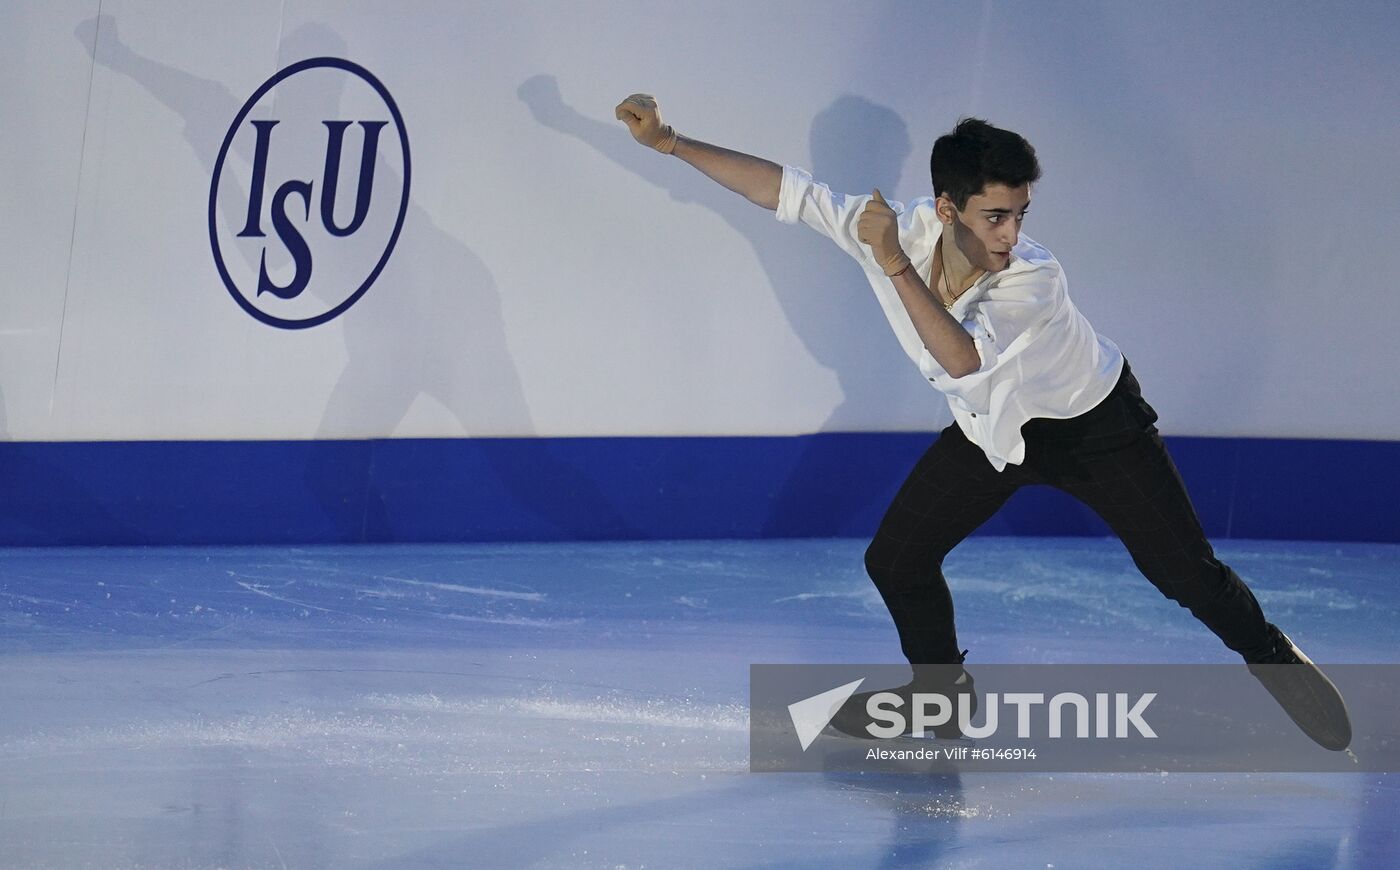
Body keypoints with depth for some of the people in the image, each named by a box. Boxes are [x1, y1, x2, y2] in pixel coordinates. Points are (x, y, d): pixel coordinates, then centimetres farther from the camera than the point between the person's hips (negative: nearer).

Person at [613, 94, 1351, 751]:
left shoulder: (1035, 280, -37)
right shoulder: (899, 228, -24)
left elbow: (963, 358, -50)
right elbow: (787, 190, -20)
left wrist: (895, 266, -52)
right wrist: (671, 142, -24)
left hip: (1092, 427, -5)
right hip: (990, 430, 5)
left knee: (1187, 574, -4)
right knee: (895, 559, 0)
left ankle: (1275, 660, 25)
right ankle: (941, 689, 26)